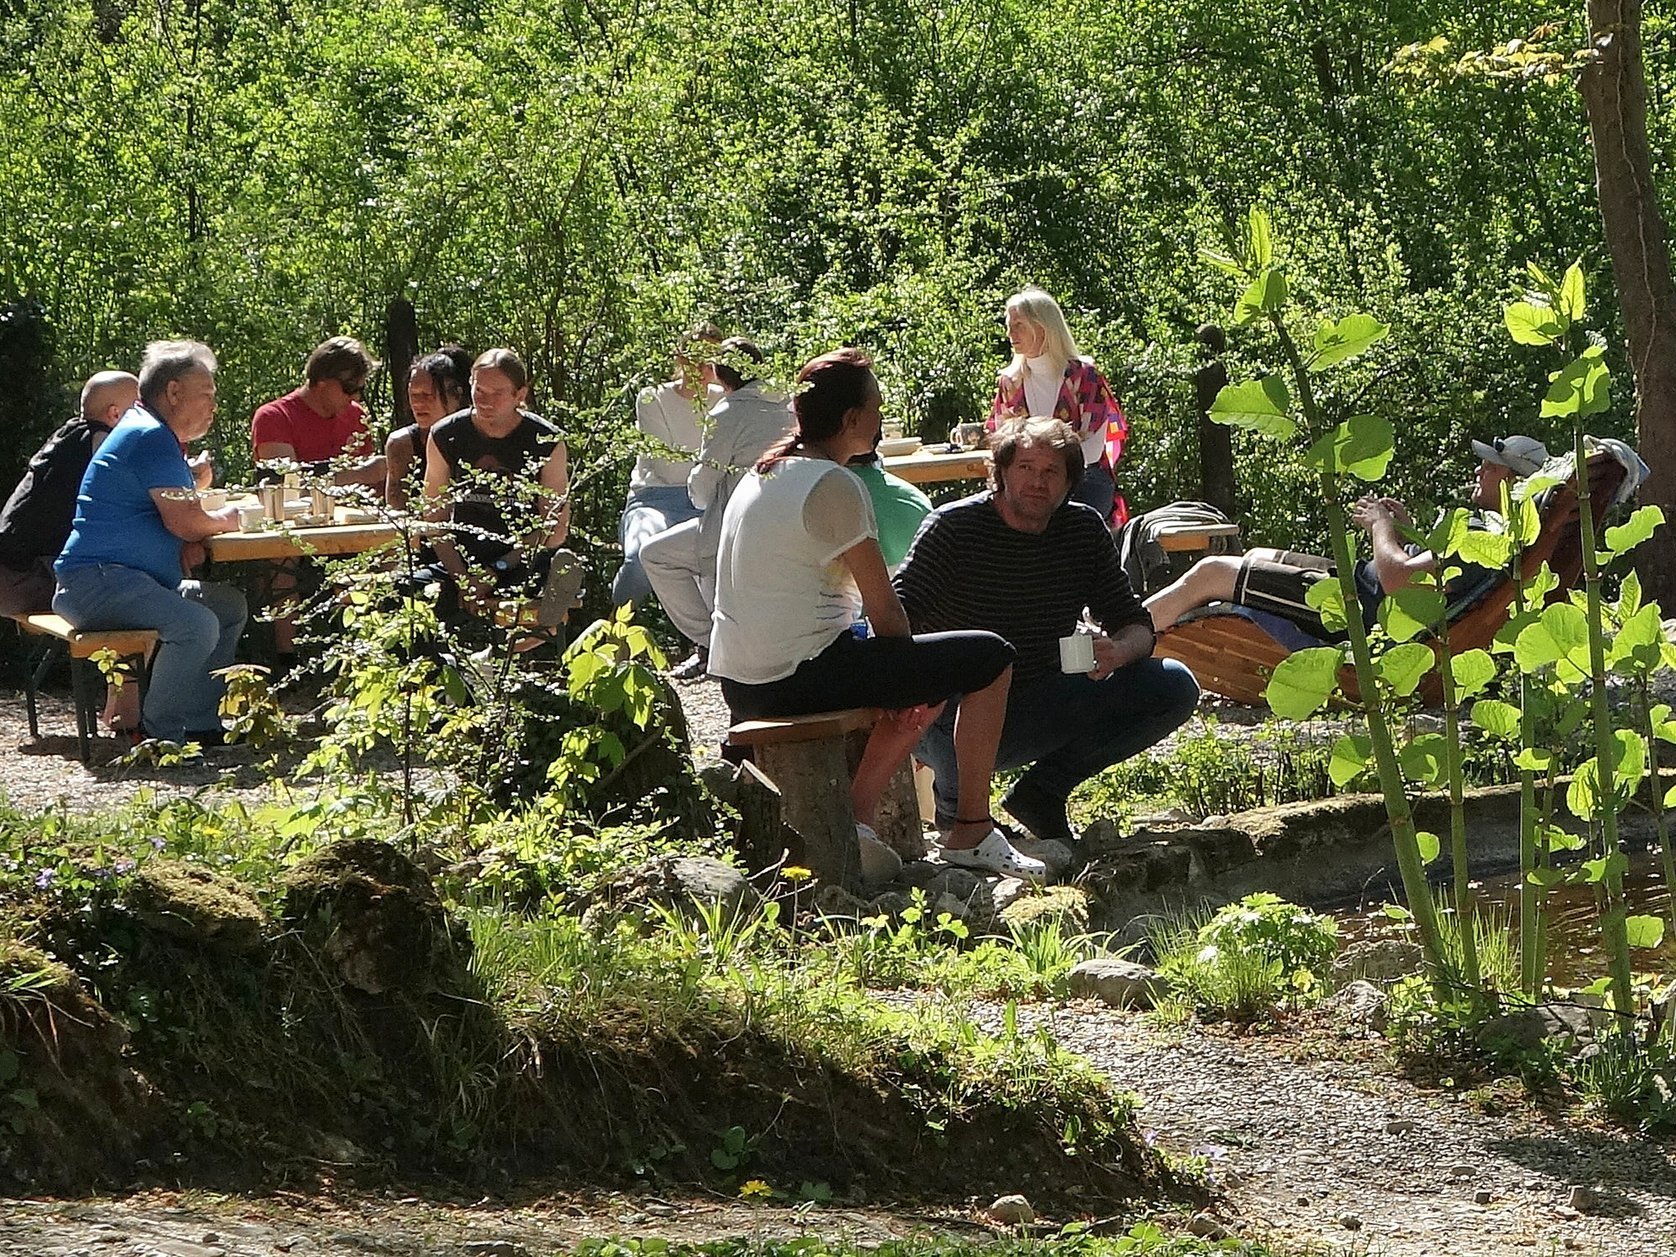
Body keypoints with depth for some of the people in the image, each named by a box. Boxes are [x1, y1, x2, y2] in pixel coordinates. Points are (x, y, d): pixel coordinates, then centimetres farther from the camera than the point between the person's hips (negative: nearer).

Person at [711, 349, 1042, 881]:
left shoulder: (761, 475, 15)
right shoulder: (833, 484, -14)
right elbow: (882, 609, -13)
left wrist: (903, 678, 23)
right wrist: (906, 673, 8)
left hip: (742, 686, 10)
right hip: (800, 675, -10)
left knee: (930, 681, 30)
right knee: (990, 658, -3)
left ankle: (855, 815, 16)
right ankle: (971, 831, 2)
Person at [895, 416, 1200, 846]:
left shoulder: (1085, 529, 3)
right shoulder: (953, 527, -11)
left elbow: (1136, 624, 4)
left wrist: (1118, 650, -22)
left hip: (1041, 717, 5)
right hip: (954, 716, -5)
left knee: (1176, 688, -8)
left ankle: (1043, 790, 4)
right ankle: (956, 805, -4)